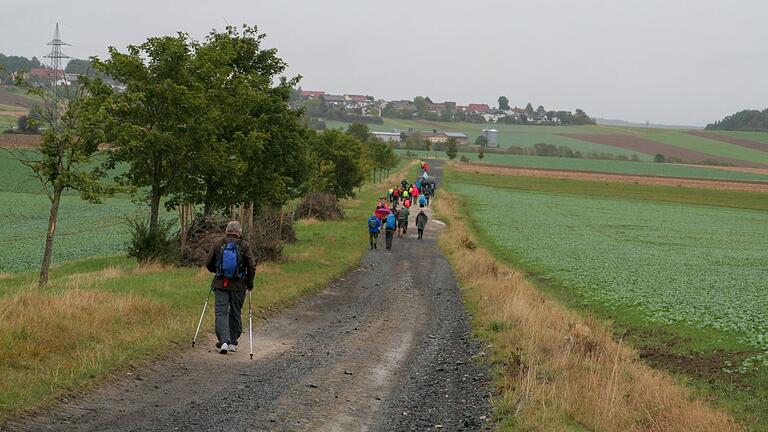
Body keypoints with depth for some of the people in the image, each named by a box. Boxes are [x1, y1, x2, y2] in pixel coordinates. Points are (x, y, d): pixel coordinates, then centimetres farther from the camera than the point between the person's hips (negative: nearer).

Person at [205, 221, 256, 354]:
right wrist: (250, 282, 8)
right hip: (239, 285, 0)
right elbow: (252, 266, -6)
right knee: (235, 314, 13)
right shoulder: (245, 246, -2)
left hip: (220, 284, 0)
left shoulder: (217, 244, 0)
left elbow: (208, 264, 5)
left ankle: (224, 341, -15)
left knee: (221, 313, 1)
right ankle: (233, 343, 19)